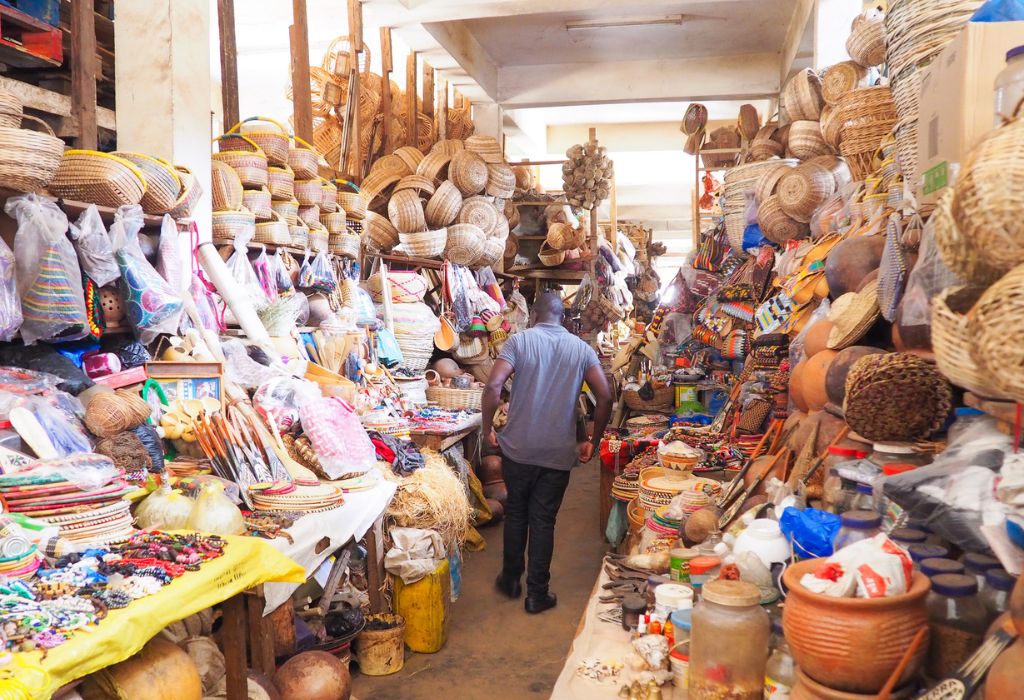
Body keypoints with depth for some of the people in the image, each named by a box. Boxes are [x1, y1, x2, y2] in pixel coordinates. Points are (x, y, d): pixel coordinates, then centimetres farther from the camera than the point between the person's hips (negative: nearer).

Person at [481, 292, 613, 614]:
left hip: (518, 448, -1)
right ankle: (537, 594, 18)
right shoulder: (582, 349, 2)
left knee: (516, 514, 18)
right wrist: (593, 442, 7)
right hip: (559, 453, 1)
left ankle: (511, 580, 32)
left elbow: (493, 386, -18)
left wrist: (488, 429, -5)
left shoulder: (520, 340, -6)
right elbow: (605, 397, -4)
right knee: (543, 521, 10)